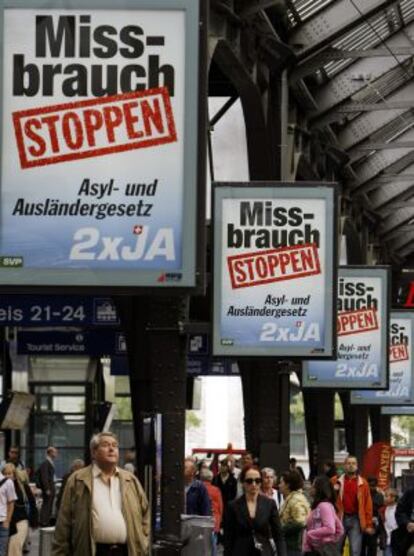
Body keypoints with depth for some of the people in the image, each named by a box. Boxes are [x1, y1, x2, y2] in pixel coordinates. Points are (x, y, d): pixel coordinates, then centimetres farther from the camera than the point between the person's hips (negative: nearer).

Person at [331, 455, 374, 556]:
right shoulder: (336, 481, 6)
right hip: (340, 518, 1)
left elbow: (368, 505, 3)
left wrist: (369, 524, -1)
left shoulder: (362, 483, 5)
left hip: (356, 519, -1)